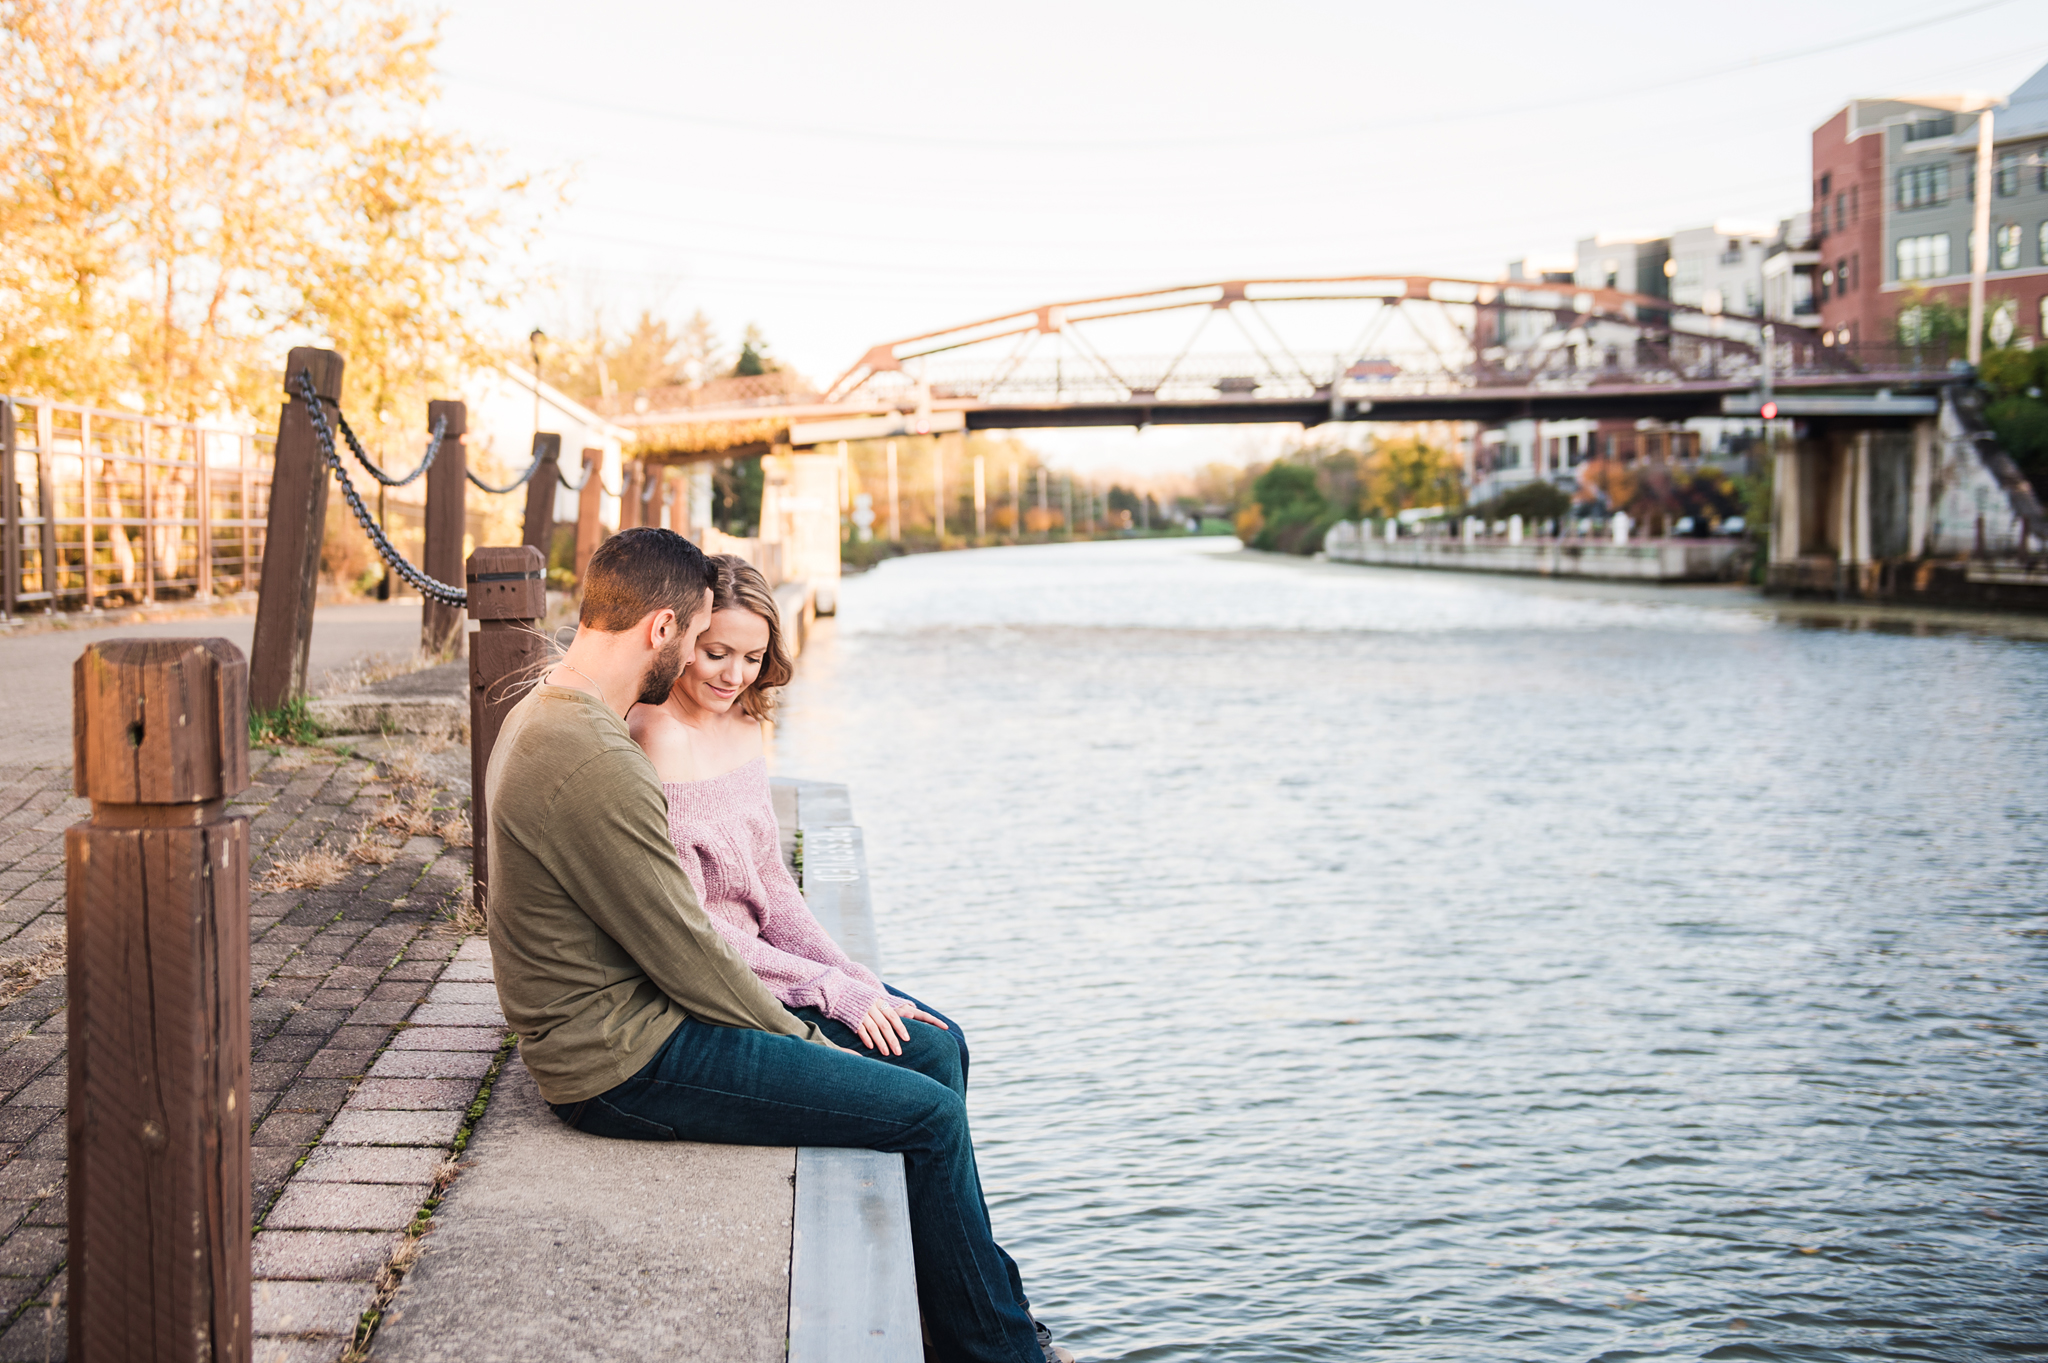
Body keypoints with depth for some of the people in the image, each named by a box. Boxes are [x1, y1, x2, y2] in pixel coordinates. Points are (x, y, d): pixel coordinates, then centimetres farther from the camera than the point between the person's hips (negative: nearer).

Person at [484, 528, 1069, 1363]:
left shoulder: (542, 715, 9)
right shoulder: (595, 764, -26)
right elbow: (682, 952, -21)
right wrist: (799, 1037, -6)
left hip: (623, 1011, 11)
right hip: (629, 1064, -11)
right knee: (932, 1115, -10)